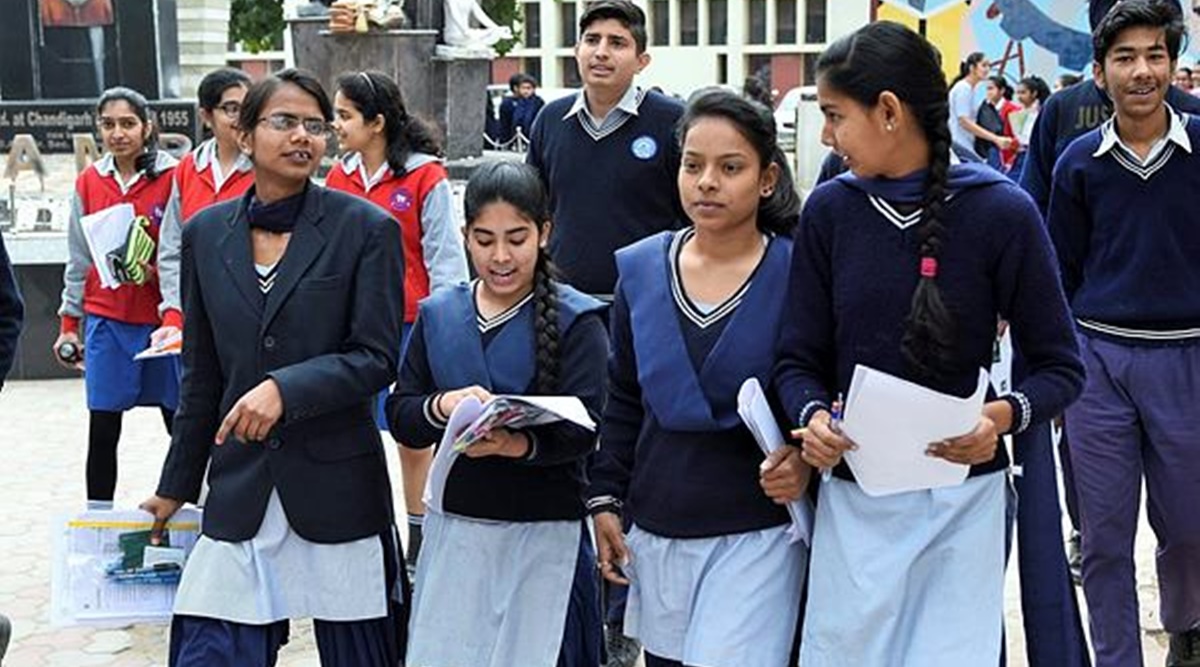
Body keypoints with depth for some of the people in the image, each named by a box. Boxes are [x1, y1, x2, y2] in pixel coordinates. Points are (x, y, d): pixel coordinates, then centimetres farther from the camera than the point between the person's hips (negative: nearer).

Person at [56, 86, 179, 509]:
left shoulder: (171, 178, -3)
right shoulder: (89, 182, 7)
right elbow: (79, 260, 13)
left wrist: (157, 270, -17)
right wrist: (69, 323, 12)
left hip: (162, 315, -2)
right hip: (107, 318, 2)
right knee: (103, 428, 3)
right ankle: (97, 515, 12)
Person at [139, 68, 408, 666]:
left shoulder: (366, 229, -3)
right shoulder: (205, 234, 8)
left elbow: (377, 358, -7)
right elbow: (202, 376, 14)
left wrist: (286, 388, -21)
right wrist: (175, 487, 17)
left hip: (338, 484, -3)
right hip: (239, 487, 3)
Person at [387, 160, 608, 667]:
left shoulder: (575, 319, -5)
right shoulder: (438, 315, 8)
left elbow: (582, 430, -13)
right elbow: (399, 417, 5)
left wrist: (518, 444, -31)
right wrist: (441, 407, -16)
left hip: (546, 532, -3)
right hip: (454, 526, 3)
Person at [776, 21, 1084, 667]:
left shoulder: (1000, 212, -8)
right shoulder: (830, 210, -1)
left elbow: (1059, 366, -3)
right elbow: (799, 359, 3)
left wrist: (1003, 416, -22)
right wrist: (814, 417, -18)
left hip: (963, 497, -2)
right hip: (852, 497, 2)